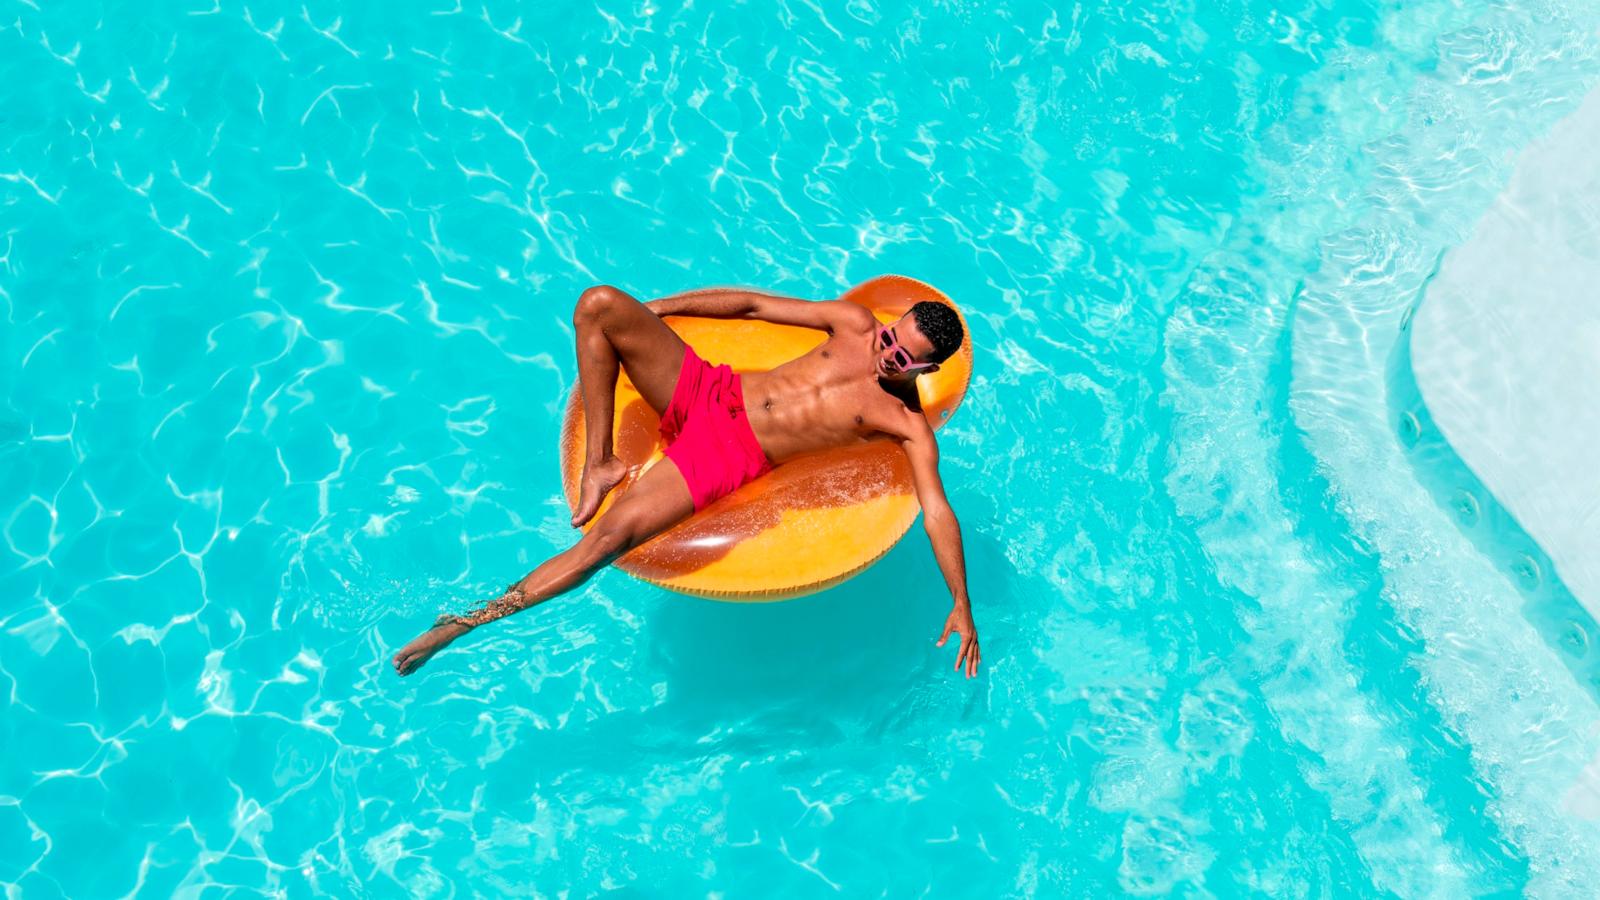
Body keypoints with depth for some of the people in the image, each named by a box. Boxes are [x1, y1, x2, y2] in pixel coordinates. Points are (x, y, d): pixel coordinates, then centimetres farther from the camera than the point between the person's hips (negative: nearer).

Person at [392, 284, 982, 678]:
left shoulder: (906, 423, -6)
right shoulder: (856, 324, 7)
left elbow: (937, 511, -9)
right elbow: (753, 305, 13)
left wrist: (961, 604, -16)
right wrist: (646, 312, 16)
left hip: (731, 457, -5)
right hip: (707, 390, 6)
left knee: (612, 536, -26)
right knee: (599, 304, -11)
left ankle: (471, 619, -13)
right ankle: (600, 464, -5)